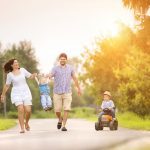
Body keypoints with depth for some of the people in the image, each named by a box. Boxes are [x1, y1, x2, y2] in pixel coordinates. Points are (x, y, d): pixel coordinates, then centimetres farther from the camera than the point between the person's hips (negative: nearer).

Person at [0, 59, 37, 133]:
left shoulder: (22, 70, 3)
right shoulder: (10, 75, -2)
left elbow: (30, 76, 6)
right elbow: (7, 85, 8)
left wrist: (34, 74, -16)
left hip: (26, 92, 2)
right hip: (16, 94, -2)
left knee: (28, 110, -8)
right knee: (21, 110, -19)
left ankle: (26, 123, 22)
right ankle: (22, 128, -12)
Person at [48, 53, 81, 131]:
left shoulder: (70, 68, 7)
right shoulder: (55, 68, -1)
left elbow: (74, 78, 19)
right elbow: (50, 75, -19)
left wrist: (78, 88, 26)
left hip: (67, 92, 1)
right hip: (57, 92, -1)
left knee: (66, 109, -9)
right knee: (57, 110, 1)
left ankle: (63, 125, -2)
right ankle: (60, 119, 32)